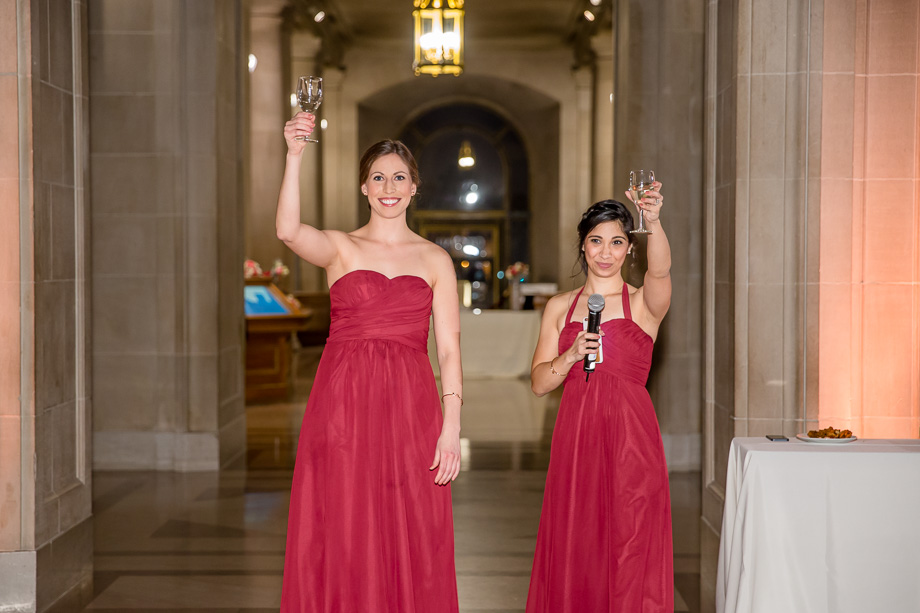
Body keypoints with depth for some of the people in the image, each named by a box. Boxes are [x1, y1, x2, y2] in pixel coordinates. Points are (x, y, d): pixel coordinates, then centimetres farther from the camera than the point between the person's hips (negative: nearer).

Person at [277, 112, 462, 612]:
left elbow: (449, 349, 4)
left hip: (410, 410, 1)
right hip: (343, 406, -1)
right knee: (342, 544, 2)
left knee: (411, 545, 3)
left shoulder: (435, 259, 10)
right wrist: (294, 155, -26)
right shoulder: (339, 247, 7)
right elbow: (288, 230, -16)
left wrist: (451, 429, -4)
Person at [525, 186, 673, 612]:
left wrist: (653, 222, -40)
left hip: (630, 437, -3)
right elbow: (538, 382, 8)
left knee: (630, 550, -2)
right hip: (575, 439, 3)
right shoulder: (560, 307, 12)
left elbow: (660, 269, -22)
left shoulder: (643, 303, 2)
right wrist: (571, 355, -11)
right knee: (573, 551, 4)